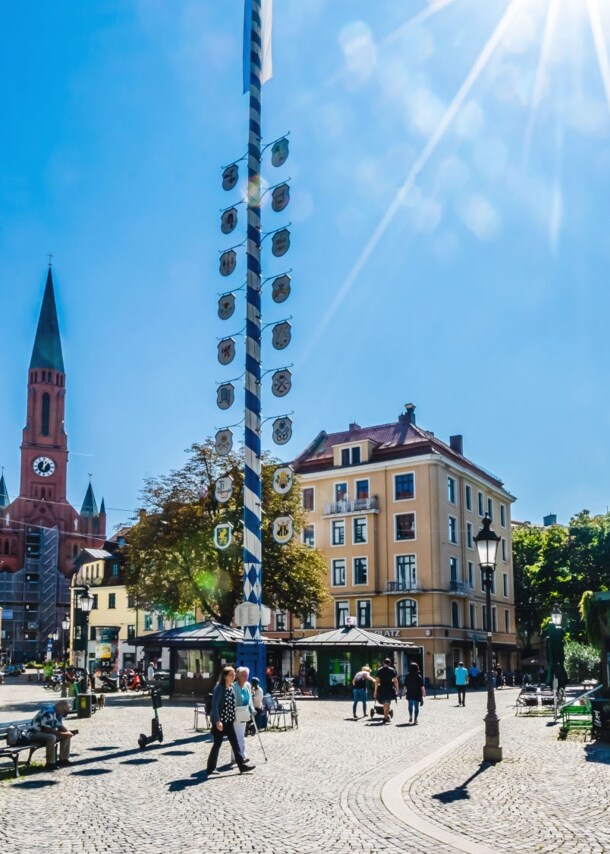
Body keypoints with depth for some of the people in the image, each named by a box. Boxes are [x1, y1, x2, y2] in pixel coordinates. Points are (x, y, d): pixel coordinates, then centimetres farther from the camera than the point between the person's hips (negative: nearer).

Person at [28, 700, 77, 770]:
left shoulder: (59, 714, 4)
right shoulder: (48, 712, -27)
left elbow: (60, 727, 9)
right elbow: (47, 729, -31)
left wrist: (69, 731, -10)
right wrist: (62, 734, -29)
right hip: (34, 733, -10)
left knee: (67, 736, 2)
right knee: (52, 737, -36)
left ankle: (63, 759, 5)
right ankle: (50, 763, -25)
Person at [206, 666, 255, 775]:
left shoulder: (231, 687, 6)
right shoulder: (219, 688, -17)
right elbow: (214, 705, -21)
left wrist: (233, 717, 15)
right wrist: (217, 721, -26)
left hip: (229, 721, 7)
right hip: (219, 721, -7)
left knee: (235, 743, 5)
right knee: (217, 744, 2)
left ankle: (242, 765, 7)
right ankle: (211, 768, 15)